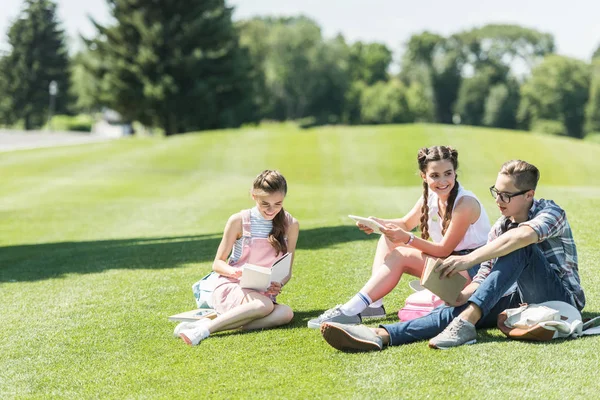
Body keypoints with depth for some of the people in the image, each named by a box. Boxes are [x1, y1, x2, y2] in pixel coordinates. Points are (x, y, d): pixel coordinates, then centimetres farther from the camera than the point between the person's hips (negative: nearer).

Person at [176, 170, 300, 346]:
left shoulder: (290, 225, 5)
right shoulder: (239, 221, -4)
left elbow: (287, 270, 10)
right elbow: (217, 263, 1)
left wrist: (279, 284, -14)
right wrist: (233, 271, -22)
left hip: (263, 294, 4)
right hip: (230, 289, -4)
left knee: (286, 313, -32)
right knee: (264, 305, -37)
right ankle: (203, 329, -34)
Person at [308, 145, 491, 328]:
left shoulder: (465, 203, -23)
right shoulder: (431, 196, 0)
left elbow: (444, 250, -21)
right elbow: (406, 223, 13)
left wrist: (407, 239, -32)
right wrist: (377, 223, -8)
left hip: (473, 267, -9)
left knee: (399, 255, -21)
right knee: (387, 240, 3)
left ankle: (350, 312, -25)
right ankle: (373, 304, -8)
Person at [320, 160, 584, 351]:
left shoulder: (550, 213, -9)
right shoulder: (500, 229, 12)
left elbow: (520, 237, -33)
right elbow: (485, 275, 4)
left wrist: (470, 259, -37)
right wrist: (462, 295, -18)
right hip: (525, 301, 5)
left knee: (519, 248, -31)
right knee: (454, 309, -20)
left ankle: (466, 322, -40)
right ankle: (381, 335, -38)